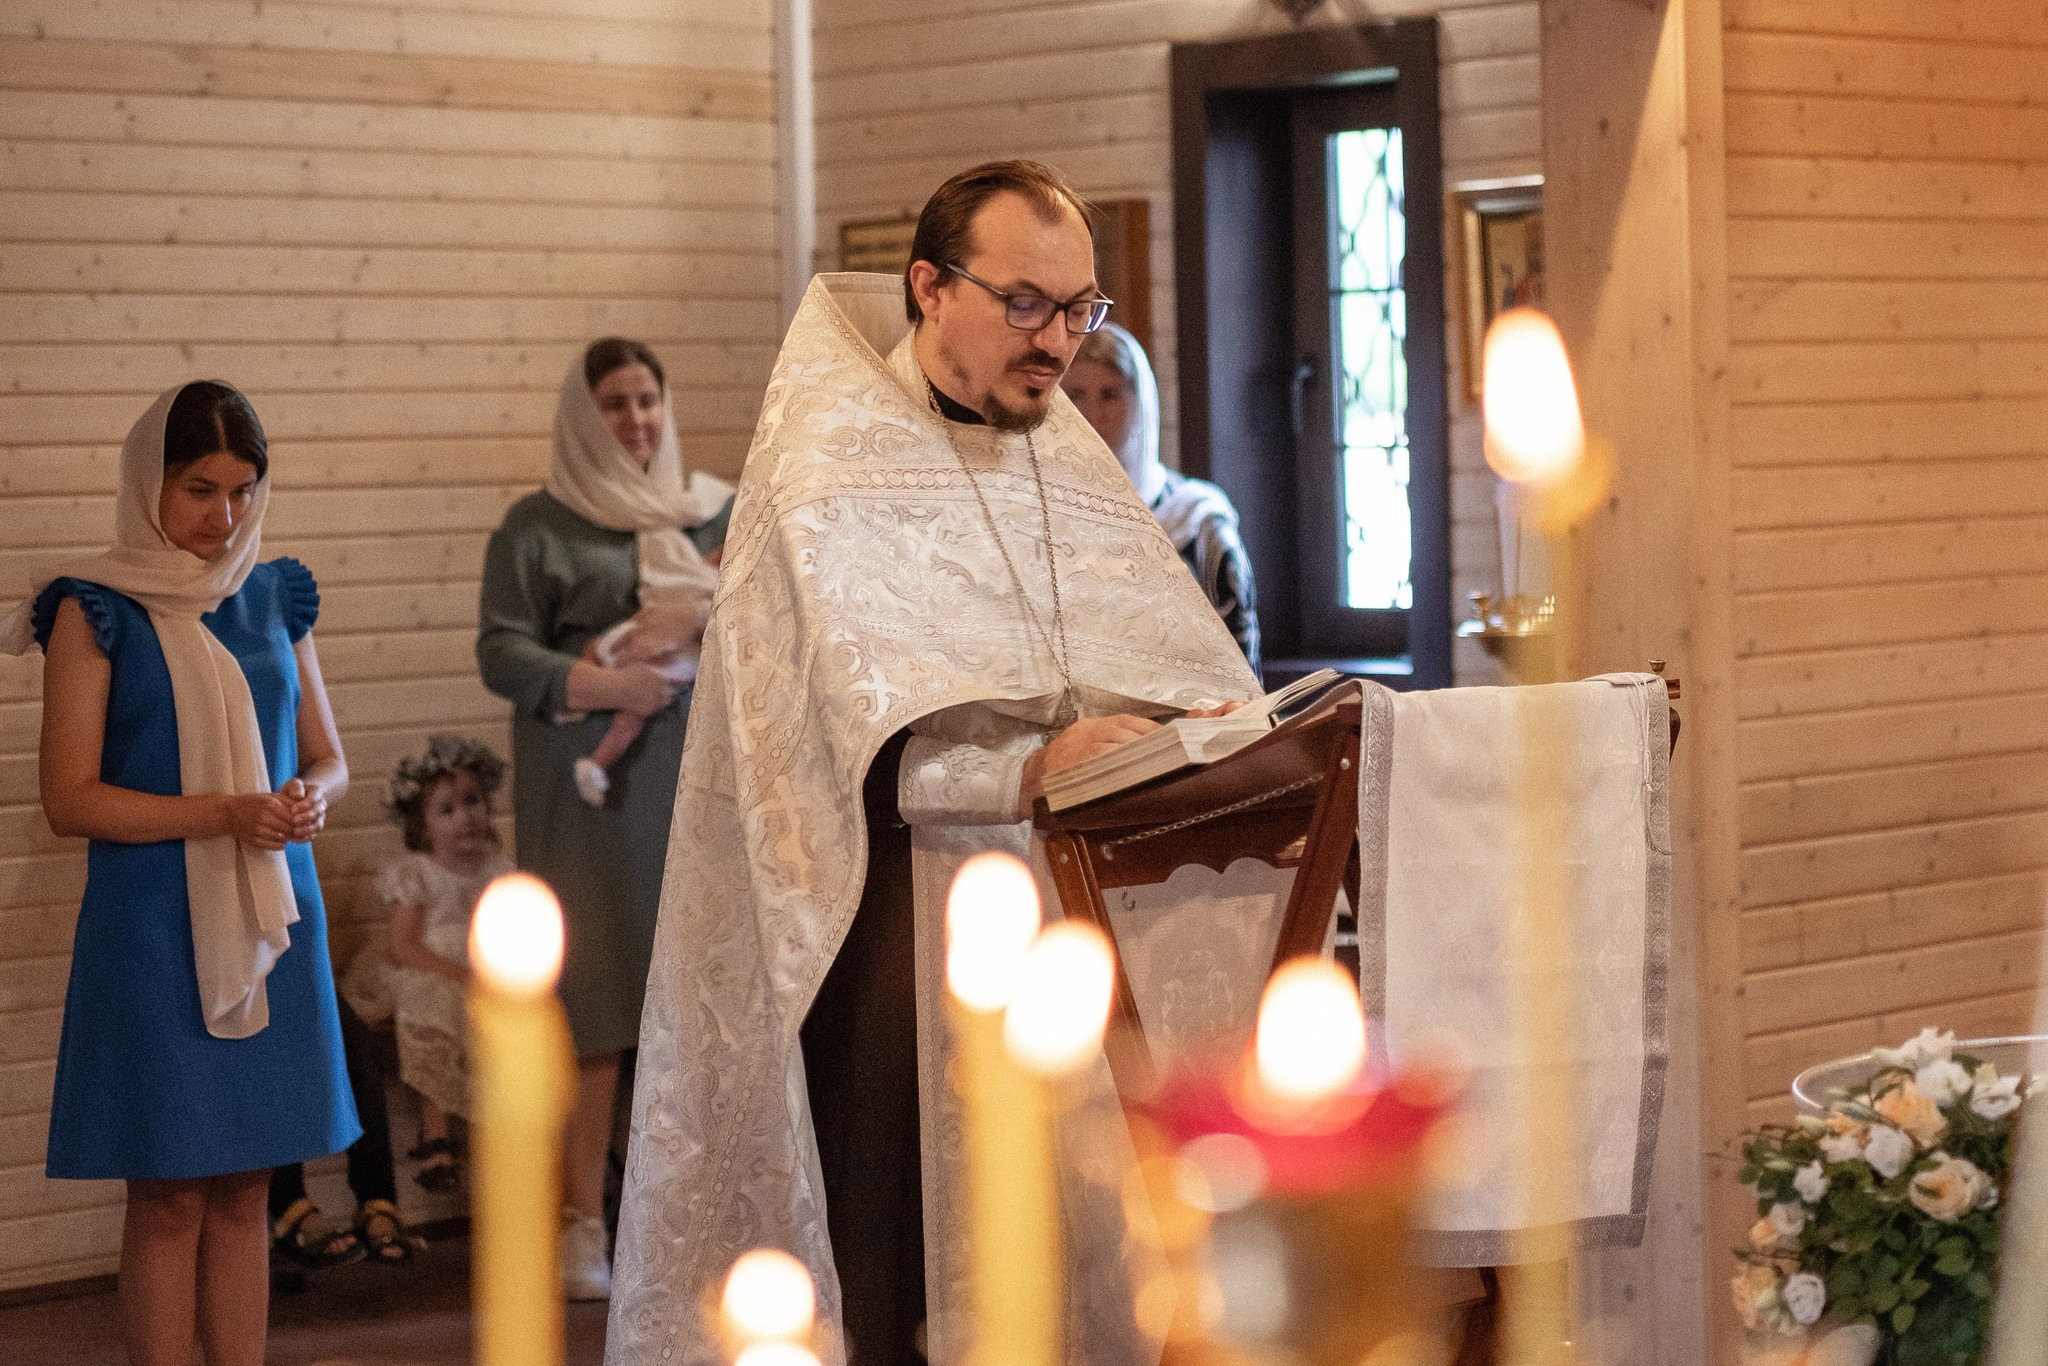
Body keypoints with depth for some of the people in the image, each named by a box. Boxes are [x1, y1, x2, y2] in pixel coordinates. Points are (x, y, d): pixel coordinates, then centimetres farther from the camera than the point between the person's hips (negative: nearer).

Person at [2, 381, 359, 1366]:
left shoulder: (275, 598, 10)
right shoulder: (96, 611, -5)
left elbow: (327, 758, 16)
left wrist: (310, 797, -8)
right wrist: (225, 814, -19)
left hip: (272, 921, 5)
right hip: (155, 926, -4)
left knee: (245, 1191, 8)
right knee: (170, 1197, -2)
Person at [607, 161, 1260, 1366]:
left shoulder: (1073, 461, 18)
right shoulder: (830, 463, -3)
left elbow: (1187, 653, 9)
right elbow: (856, 720, -17)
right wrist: (1024, 771, -31)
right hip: (899, 937, -5)